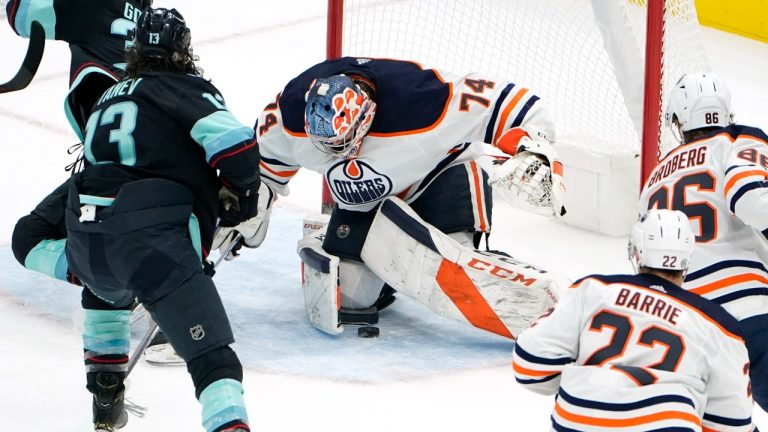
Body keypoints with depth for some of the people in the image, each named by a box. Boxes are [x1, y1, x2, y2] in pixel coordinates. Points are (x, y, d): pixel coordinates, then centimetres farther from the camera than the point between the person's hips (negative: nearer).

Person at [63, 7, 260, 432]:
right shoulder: (184, 87, 9)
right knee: (211, 355, -12)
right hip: (153, 237, -6)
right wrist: (240, 197, 9)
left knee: (106, 287, 41)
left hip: (83, 238, 6)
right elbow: (234, 144, -8)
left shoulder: (107, 98, 29)